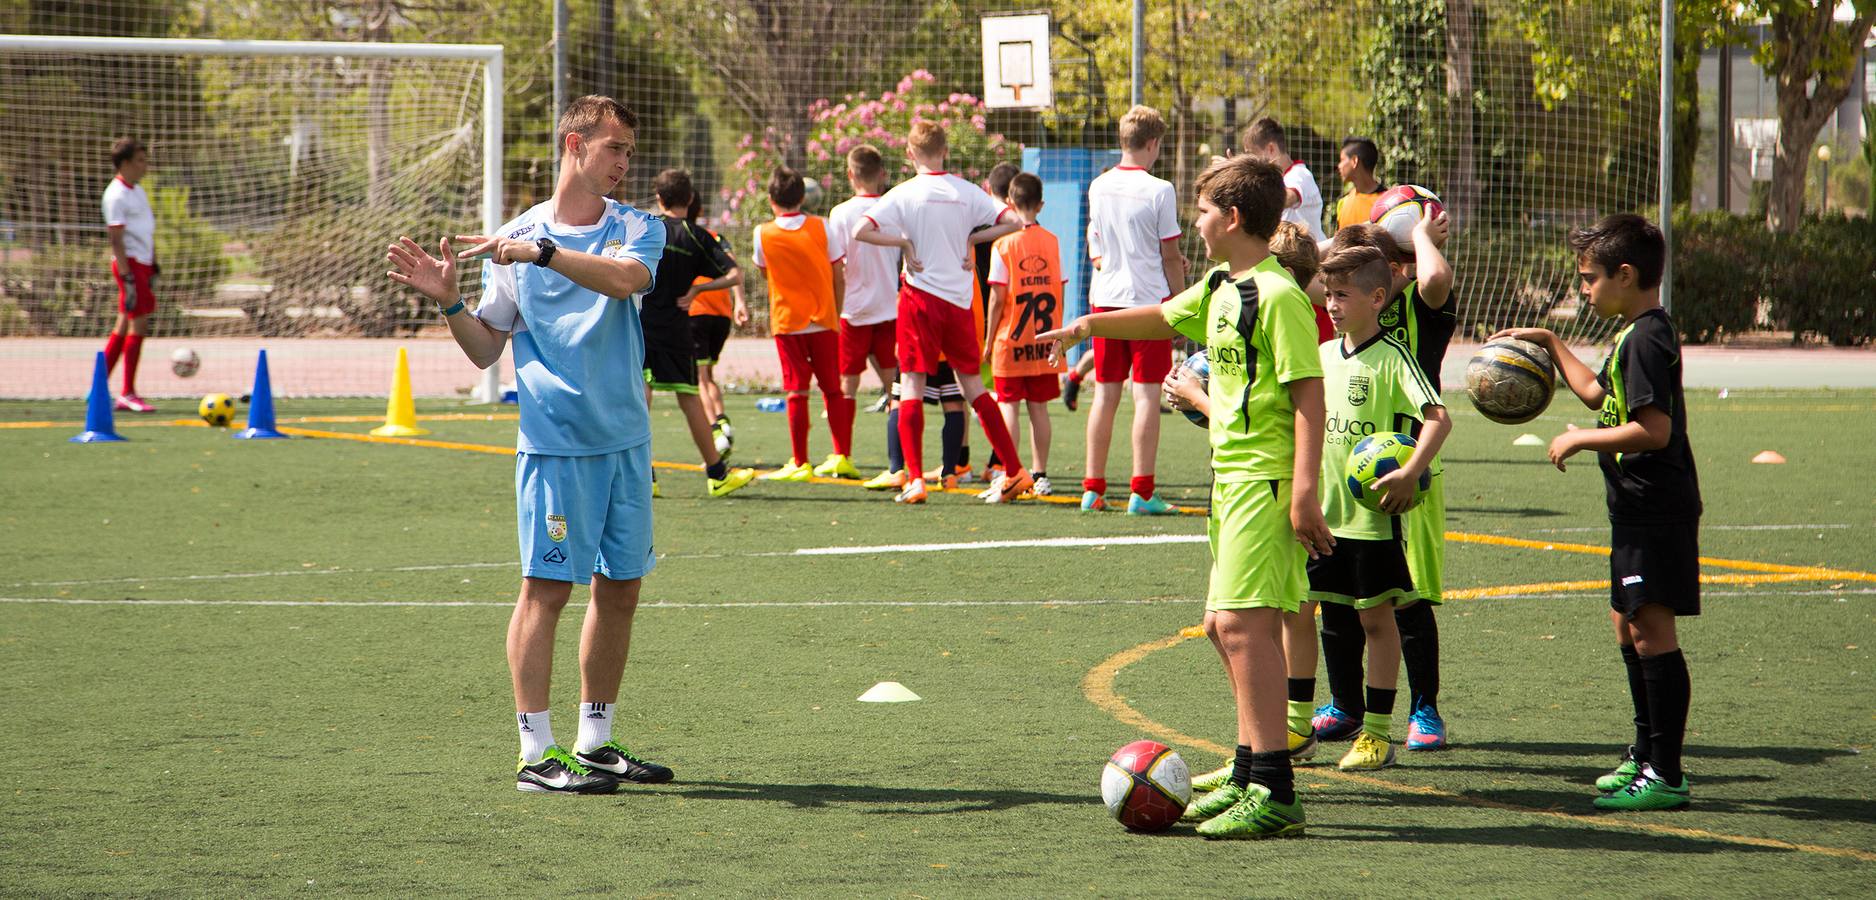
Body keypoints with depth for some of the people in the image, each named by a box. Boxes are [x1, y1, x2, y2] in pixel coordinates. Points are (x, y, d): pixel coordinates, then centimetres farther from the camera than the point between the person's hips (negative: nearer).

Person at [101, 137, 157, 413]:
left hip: (143, 263, 9)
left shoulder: (138, 191, 16)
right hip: (130, 264, -9)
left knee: (125, 325, 10)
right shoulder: (116, 196, -13)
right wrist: (127, 278, -21)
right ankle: (128, 394, -7)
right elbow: (116, 239, -16)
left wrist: (154, 267, 21)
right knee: (139, 322, -10)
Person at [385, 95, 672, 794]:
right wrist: (447, 301, -14)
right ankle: (536, 751, -3)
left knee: (619, 590, 8)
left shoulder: (637, 228, 5)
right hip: (555, 441, -4)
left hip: (627, 440, 4)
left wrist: (541, 253, -27)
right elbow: (485, 348, 4)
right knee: (547, 587, -6)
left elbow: (625, 278, -19)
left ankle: (595, 742, 19)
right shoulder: (514, 240, 1)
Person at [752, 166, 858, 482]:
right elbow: (839, 278, 1)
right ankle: (842, 456, 10)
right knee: (832, 389, 10)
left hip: (787, 322, -1)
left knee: (797, 392, -1)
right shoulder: (821, 227, -2)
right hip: (824, 320, 1)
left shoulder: (764, 234, -4)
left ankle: (800, 463, -2)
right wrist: (836, 314, 12)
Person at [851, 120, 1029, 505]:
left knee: (911, 386, 0)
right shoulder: (967, 192, 2)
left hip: (920, 297, -3)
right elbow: (1011, 222, -2)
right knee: (973, 387, 14)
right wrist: (971, 239, 5)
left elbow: (861, 231, -16)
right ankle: (1014, 471, 13)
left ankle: (915, 479, -11)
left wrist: (903, 242, -6)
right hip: (960, 300, 4)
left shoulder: (905, 194, -7)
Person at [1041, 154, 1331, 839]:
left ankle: (1274, 793, -19)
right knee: (1223, 625, 17)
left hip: (1266, 482, -10)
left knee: (1245, 622, -17)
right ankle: (1248, 773, 30)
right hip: (1233, 479, 10)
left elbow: (1308, 394, -19)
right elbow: (1165, 319, 35)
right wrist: (1090, 325, 36)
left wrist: (1305, 492, -23)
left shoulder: (1277, 296, -15)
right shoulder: (1219, 290, 13)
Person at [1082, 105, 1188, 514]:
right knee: (1147, 394, -2)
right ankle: (1142, 492, -4)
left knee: (1105, 395, 10)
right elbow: (1171, 256, -8)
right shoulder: (1159, 190, -11)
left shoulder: (1098, 187, 6)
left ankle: (1092, 488, 11)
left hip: (1105, 299, 5)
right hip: (1148, 297, -5)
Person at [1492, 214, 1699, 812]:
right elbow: (1599, 396, 32)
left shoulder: (1647, 339, -17)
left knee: (1652, 629, -10)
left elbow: (1655, 429, -25)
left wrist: (1582, 440, -15)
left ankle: (1666, 775, -11)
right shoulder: (1637, 335, 15)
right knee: (1628, 626, 19)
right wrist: (1550, 344, 33)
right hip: (1637, 509, 11)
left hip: (1656, 509, -11)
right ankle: (1646, 753, 31)